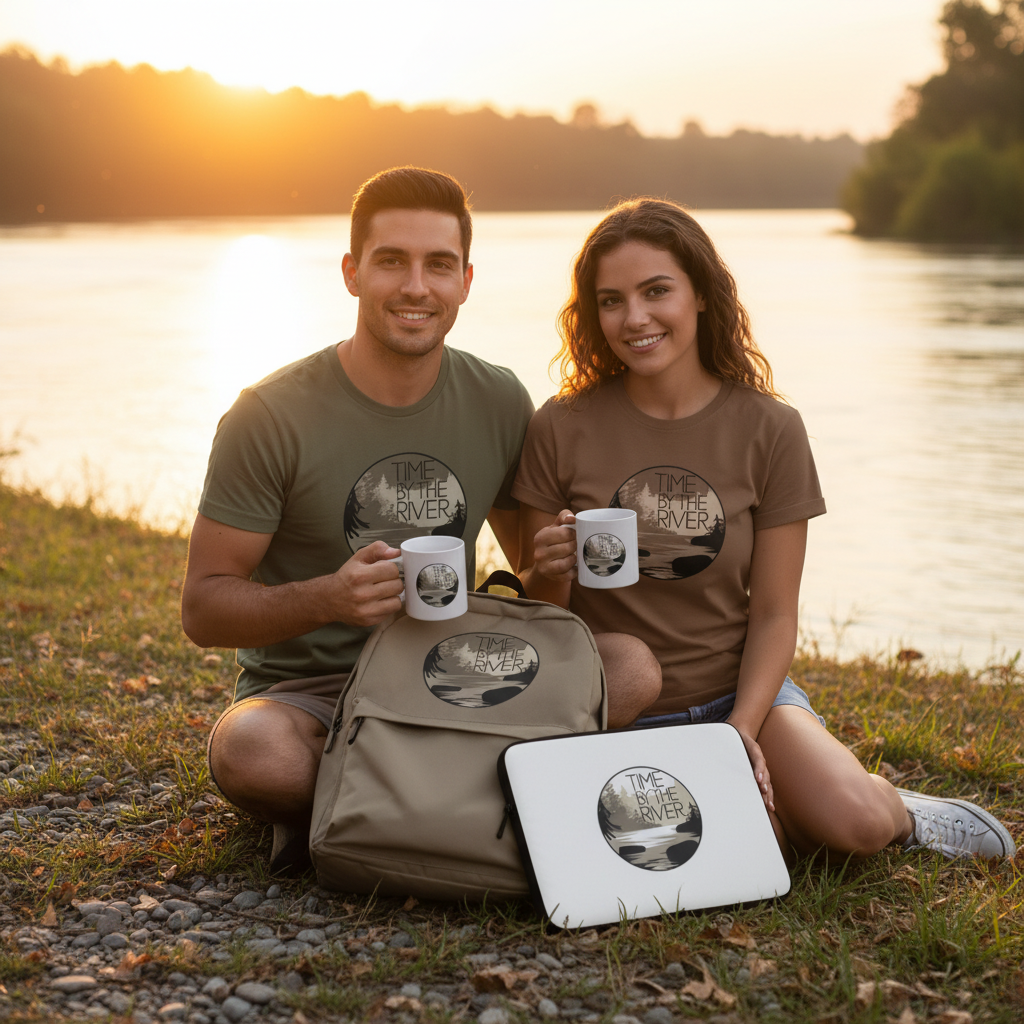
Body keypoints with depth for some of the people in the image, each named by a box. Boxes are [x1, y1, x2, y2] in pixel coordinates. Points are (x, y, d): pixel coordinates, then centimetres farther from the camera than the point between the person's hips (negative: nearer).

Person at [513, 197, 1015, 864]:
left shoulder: (768, 429, -4)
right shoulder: (562, 429, -6)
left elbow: (774, 614, -2)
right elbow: (539, 607, 1)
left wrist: (740, 731, -16)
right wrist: (547, 573, -22)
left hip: (740, 689, 0)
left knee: (856, 823, -25)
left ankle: (894, 809, 11)